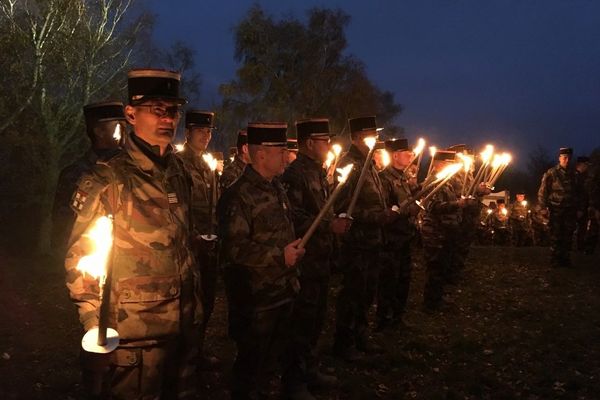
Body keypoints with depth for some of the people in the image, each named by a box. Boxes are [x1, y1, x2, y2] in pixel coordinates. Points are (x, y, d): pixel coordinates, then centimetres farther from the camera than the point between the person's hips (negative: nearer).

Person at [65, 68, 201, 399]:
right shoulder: (107, 181, -14)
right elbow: (81, 262, -11)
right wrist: (96, 330, -14)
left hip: (184, 326, 6)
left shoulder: (178, 174, 6)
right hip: (135, 336, -6)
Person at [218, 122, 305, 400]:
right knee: (251, 362, 7)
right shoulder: (239, 195, -19)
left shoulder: (276, 188, 11)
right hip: (255, 299, -9)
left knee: (272, 356, 22)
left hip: (282, 292, 9)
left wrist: (293, 252, 15)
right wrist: (279, 256, -22)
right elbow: (235, 247, -27)